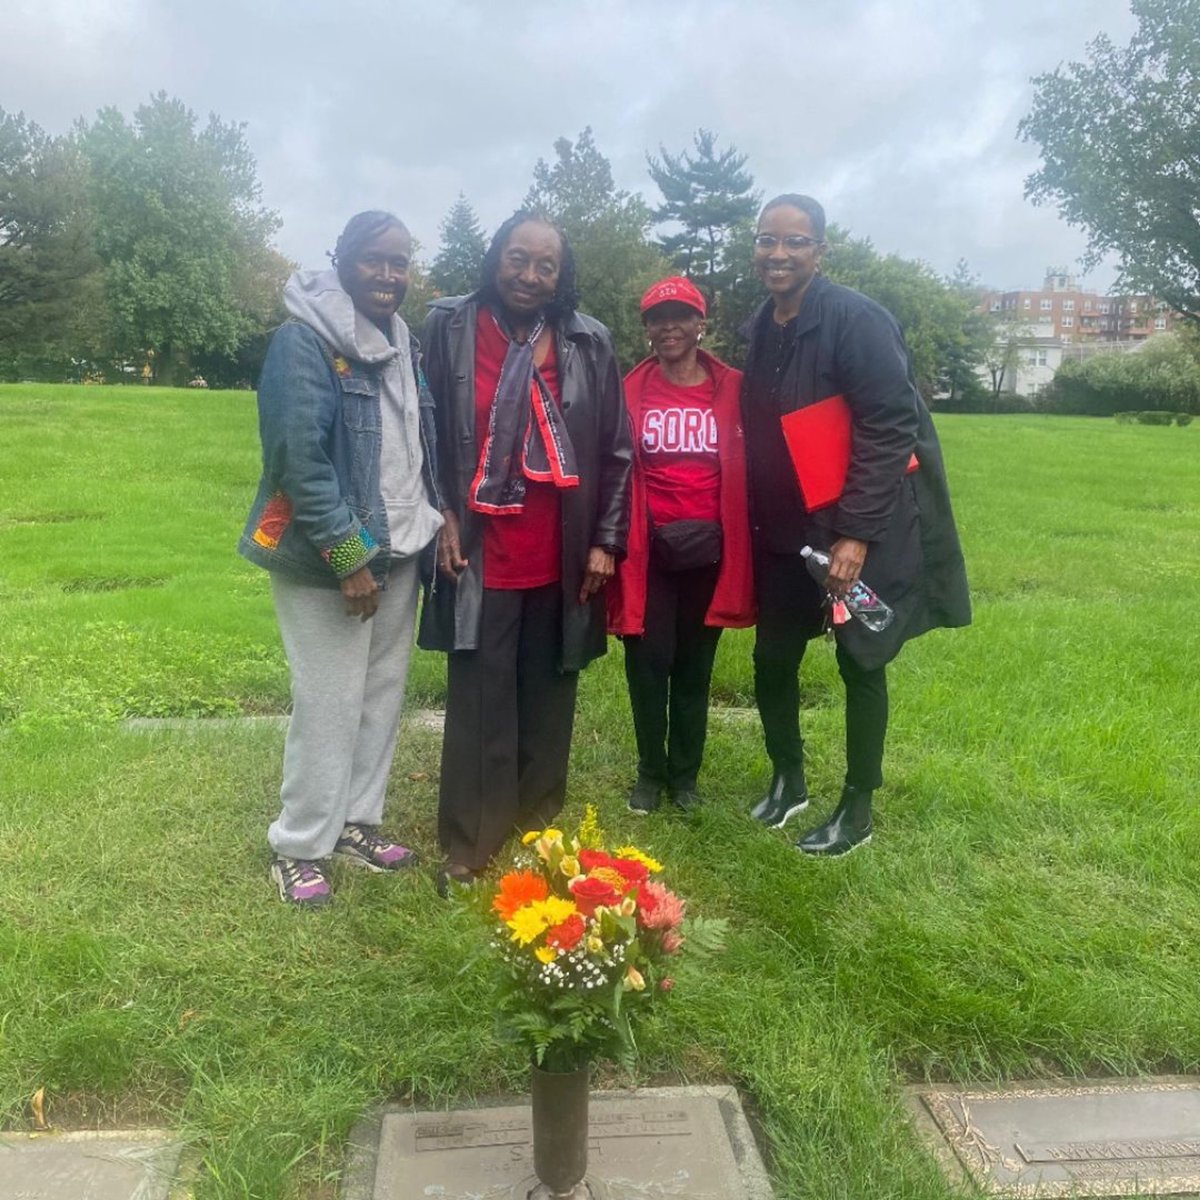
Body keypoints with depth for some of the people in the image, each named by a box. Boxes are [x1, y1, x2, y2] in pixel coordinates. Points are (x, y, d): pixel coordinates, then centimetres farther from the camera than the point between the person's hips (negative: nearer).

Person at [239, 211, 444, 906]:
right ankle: (300, 847, 16)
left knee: (384, 695, 12)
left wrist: (440, 513, 4)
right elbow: (299, 454, -18)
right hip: (331, 556, -7)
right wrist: (347, 556, -20)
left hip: (398, 550, 7)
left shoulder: (404, 341, 12)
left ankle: (357, 822, 28)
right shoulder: (306, 340, -11)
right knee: (329, 705, -1)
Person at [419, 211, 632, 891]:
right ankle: (469, 848, 16)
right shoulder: (449, 328, -1)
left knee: (549, 701, 12)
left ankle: (540, 828, 30)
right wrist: (441, 516, -4)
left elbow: (615, 450, 5)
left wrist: (605, 540, 1)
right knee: (479, 704, 3)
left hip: (561, 561, 2)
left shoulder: (589, 344, 2)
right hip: (480, 559, -1)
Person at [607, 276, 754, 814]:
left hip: (709, 548, 1)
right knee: (648, 663, 4)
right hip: (650, 549, 0)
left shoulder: (733, 389, 2)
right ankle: (651, 772, 22)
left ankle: (685, 774, 25)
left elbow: (748, 469, 5)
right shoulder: (631, 390, 1)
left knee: (695, 666, 10)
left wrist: (742, 544, 2)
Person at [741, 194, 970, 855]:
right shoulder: (760, 329, 7)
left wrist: (857, 533, -22)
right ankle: (788, 777, 34)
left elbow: (890, 429, -19)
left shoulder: (855, 319, -15)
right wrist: (756, 523, 12)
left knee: (860, 664, 6)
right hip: (785, 530, 6)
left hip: (863, 529, -6)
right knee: (772, 659, 10)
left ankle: (858, 808, 23)